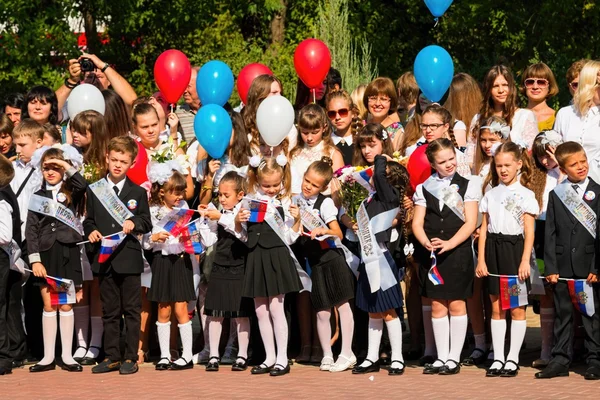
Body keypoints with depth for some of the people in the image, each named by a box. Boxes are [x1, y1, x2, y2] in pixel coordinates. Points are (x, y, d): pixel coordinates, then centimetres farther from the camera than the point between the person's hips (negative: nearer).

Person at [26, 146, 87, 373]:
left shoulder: (72, 192, 5)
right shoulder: (38, 197, 9)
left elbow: (82, 185, -21)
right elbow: (31, 231, 3)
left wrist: (66, 166, -21)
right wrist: (35, 260, -6)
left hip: (67, 252, -1)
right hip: (45, 254, 1)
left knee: (66, 305, 2)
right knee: (49, 306, 4)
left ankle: (67, 356, 8)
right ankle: (48, 357, 8)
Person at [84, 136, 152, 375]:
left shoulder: (138, 193, 4)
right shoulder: (94, 191, 8)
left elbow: (147, 223, 4)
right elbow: (88, 220, 14)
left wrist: (134, 223, -17)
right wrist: (91, 231, -7)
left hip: (129, 259, -2)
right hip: (104, 259, 2)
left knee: (131, 311, 2)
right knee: (109, 312, 9)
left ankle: (131, 358, 7)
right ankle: (111, 357, 15)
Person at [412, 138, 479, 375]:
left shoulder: (468, 186, 4)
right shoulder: (424, 188, 12)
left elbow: (470, 223, -4)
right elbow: (417, 223, 6)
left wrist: (449, 244, -17)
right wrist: (426, 242, -15)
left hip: (458, 251, -3)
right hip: (431, 253, 3)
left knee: (456, 304, -2)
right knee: (437, 305, 4)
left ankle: (454, 358, 3)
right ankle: (441, 357, 10)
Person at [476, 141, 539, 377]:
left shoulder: (525, 195, -1)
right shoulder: (491, 194, 10)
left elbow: (529, 231, -5)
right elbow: (484, 228, 10)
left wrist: (525, 260, -13)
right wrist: (481, 259, 3)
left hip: (515, 249, -4)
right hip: (493, 251, 4)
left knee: (516, 308, -1)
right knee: (497, 308, 6)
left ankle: (513, 358, 6)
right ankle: (498, 358, 11)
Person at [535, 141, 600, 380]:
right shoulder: (556, 195, 8)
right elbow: (550, 233, 5)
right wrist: (550, 268, -3)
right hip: (563, 266, 2)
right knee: (563, 314, 8)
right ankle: (560, 360, 14)